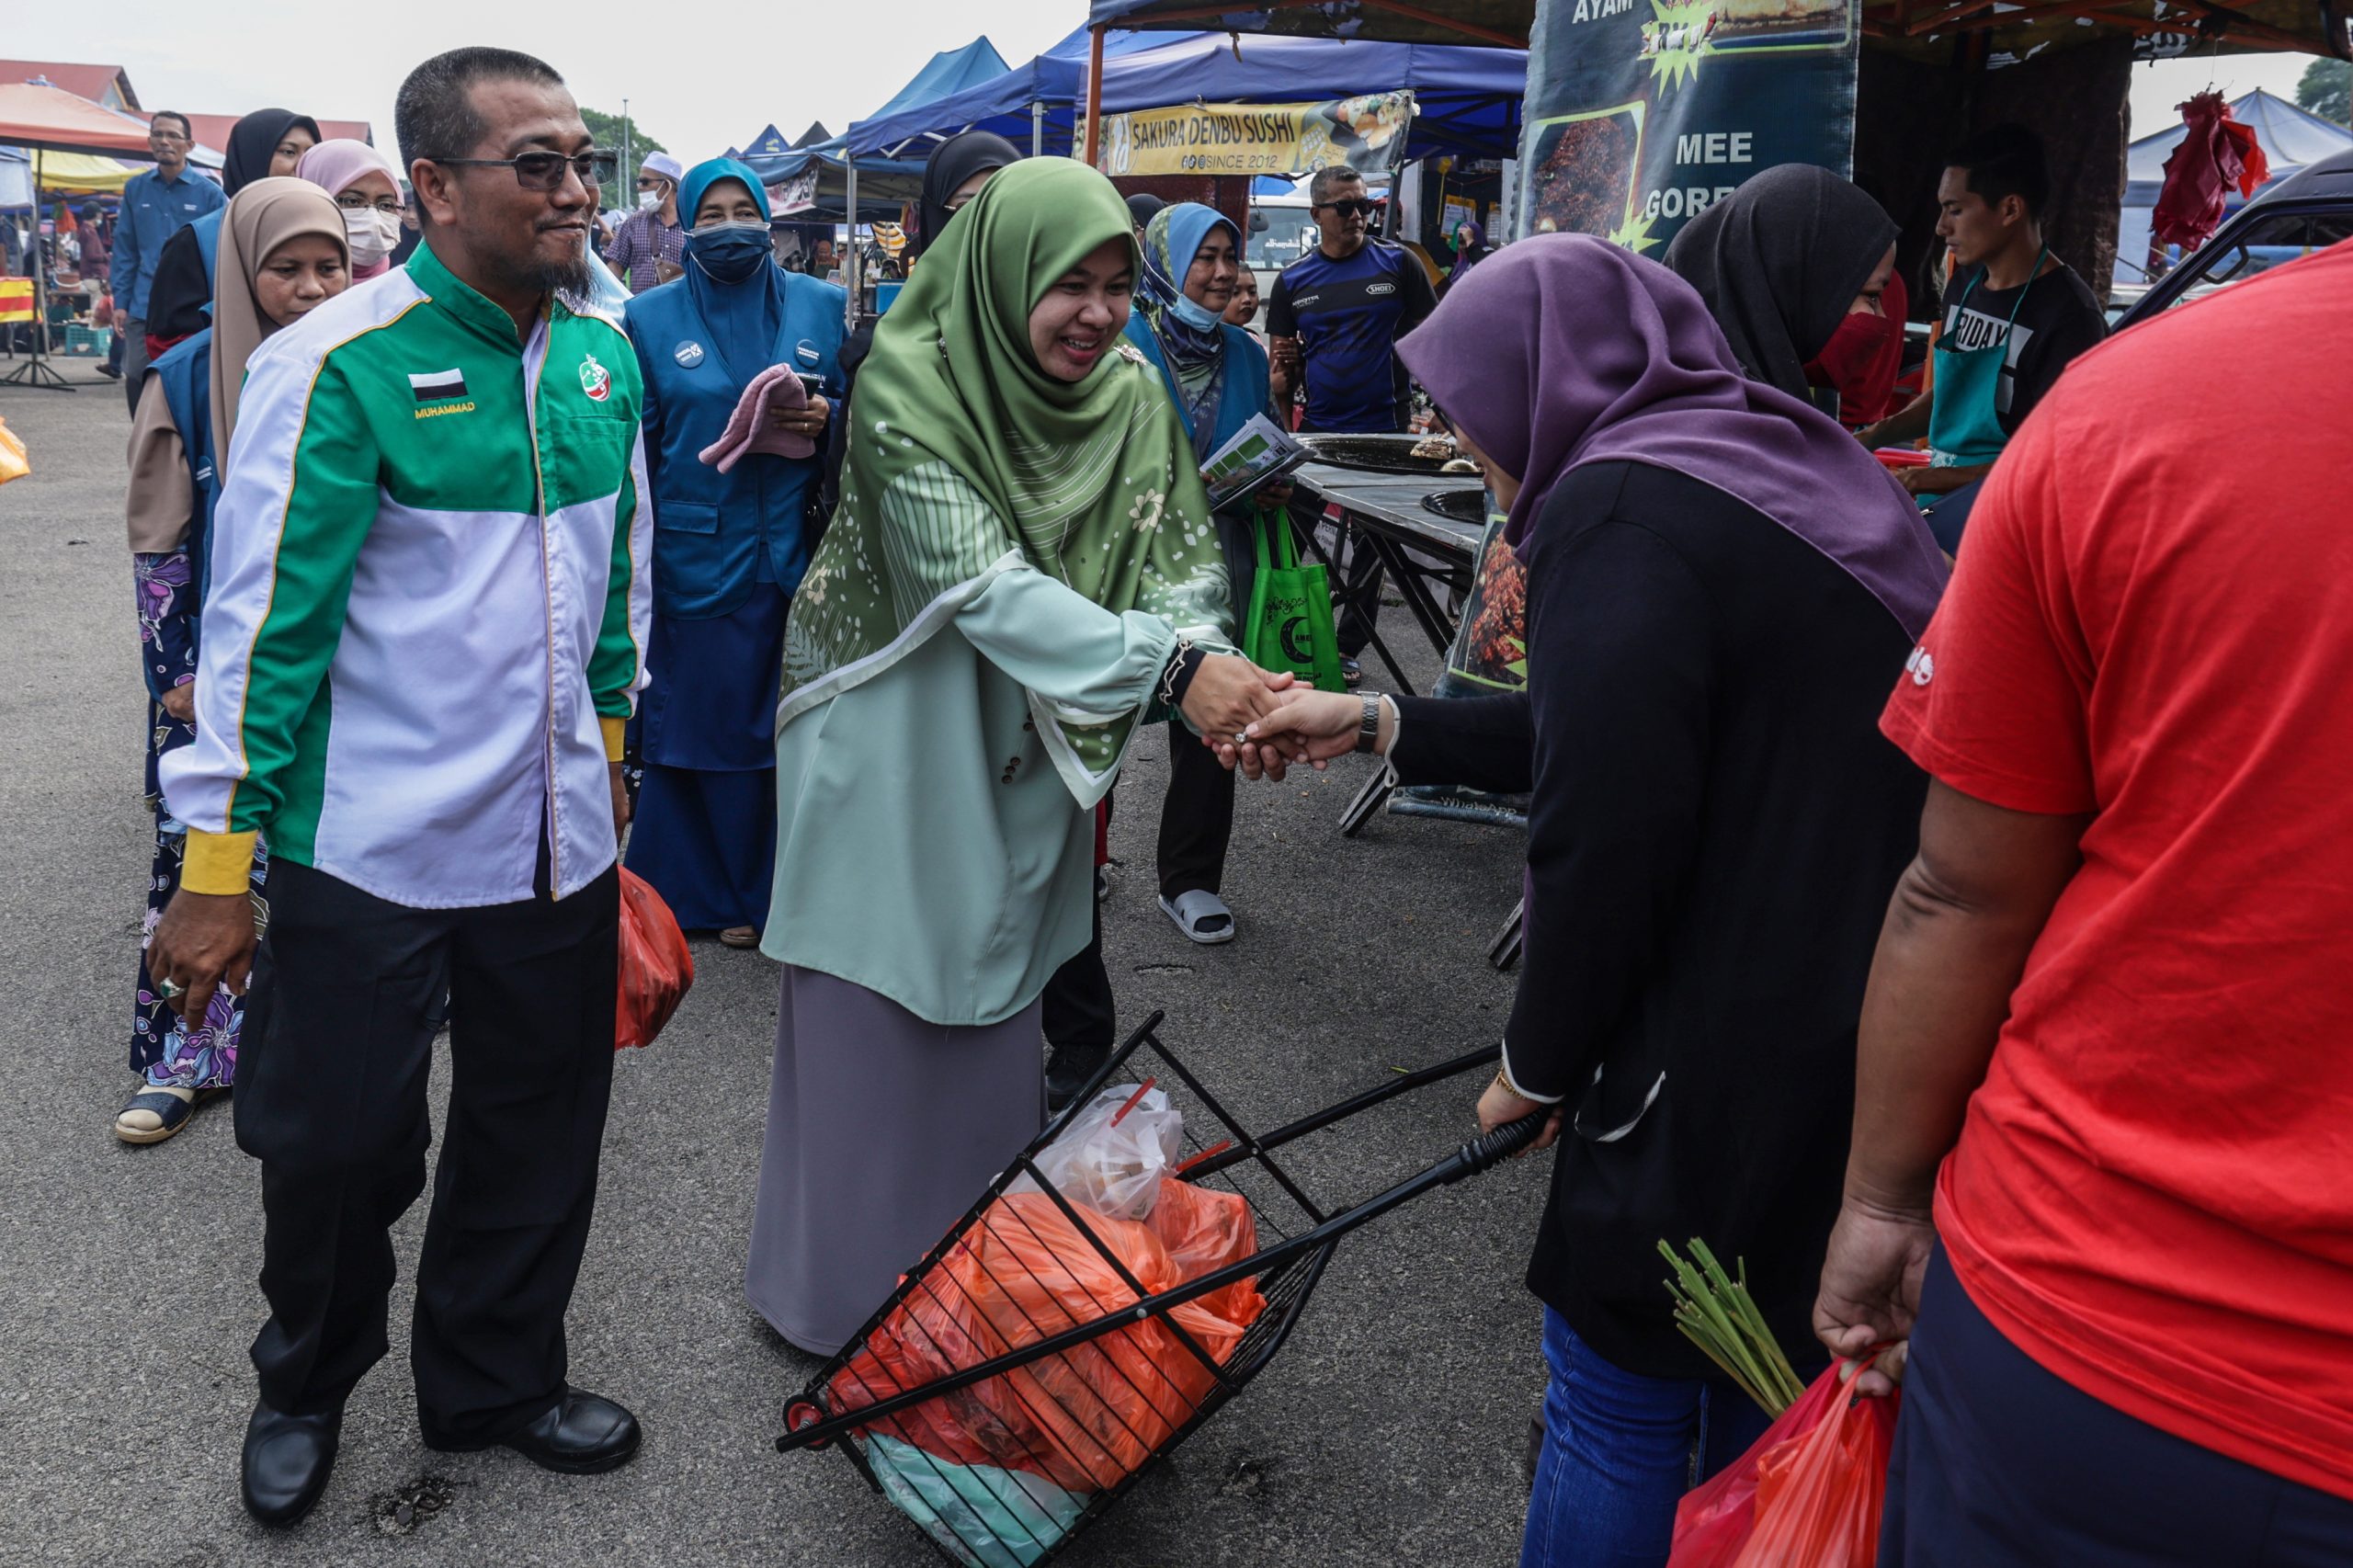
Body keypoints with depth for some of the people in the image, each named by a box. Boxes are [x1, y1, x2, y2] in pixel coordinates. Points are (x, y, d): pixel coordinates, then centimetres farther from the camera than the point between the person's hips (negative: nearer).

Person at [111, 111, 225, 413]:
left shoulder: (210, 193, -1)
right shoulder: (135, 189, 7)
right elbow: (125, 250, 10)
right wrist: (120, 303, 4)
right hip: (143, 310, 3)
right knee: (137, 383, 6)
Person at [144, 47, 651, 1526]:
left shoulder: (603, 353, 4)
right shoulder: (340, 363, -14)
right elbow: (263, 612, -13)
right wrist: (219, 864, -13)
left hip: (555, 837, 5)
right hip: (368, 846, -5)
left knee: (539, 1132, 16)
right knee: (339, 1142, 10)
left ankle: (496, 1379, 39)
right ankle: (307, 1385, 39)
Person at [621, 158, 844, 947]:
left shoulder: (824, 305, 8)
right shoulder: (649, 317, 6)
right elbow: (636, 444, 4)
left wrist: (826, 419, -9)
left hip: (796, 548, 1)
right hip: (694, 552, -1)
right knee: (700, 721, 3)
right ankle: (704, 891, 17)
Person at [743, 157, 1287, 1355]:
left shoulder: (1131, 397, -1)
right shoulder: (909, 387, -18)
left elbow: (1180, 560, -6)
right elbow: (984, 583, -28)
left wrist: (1225, 672, -29)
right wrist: (1168, 670, -38)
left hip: (1022, 762, 5)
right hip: (893, 751, -5)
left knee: (996, 1016, 15)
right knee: (871, 1020, 4)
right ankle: (841, 1285, 23)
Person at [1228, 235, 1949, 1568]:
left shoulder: (1619, 514, -17)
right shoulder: (1793, 475, 12)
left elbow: (1605, 837, -23)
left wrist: (1542, 1067, -7)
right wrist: (1379, 723, 24)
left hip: (1722, 1078, -9)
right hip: (1882, 1049, 9)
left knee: (1619, 1406, 10)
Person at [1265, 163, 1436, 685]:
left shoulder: (1397, 264, -1)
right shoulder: (1292, 281, 6)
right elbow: (1281, 365, 11)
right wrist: (1284, 372, -12)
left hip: (1384, 428, -2)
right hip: (1315, 430, 2)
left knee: (1371, 544, 6)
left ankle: (1348, 648, 18)